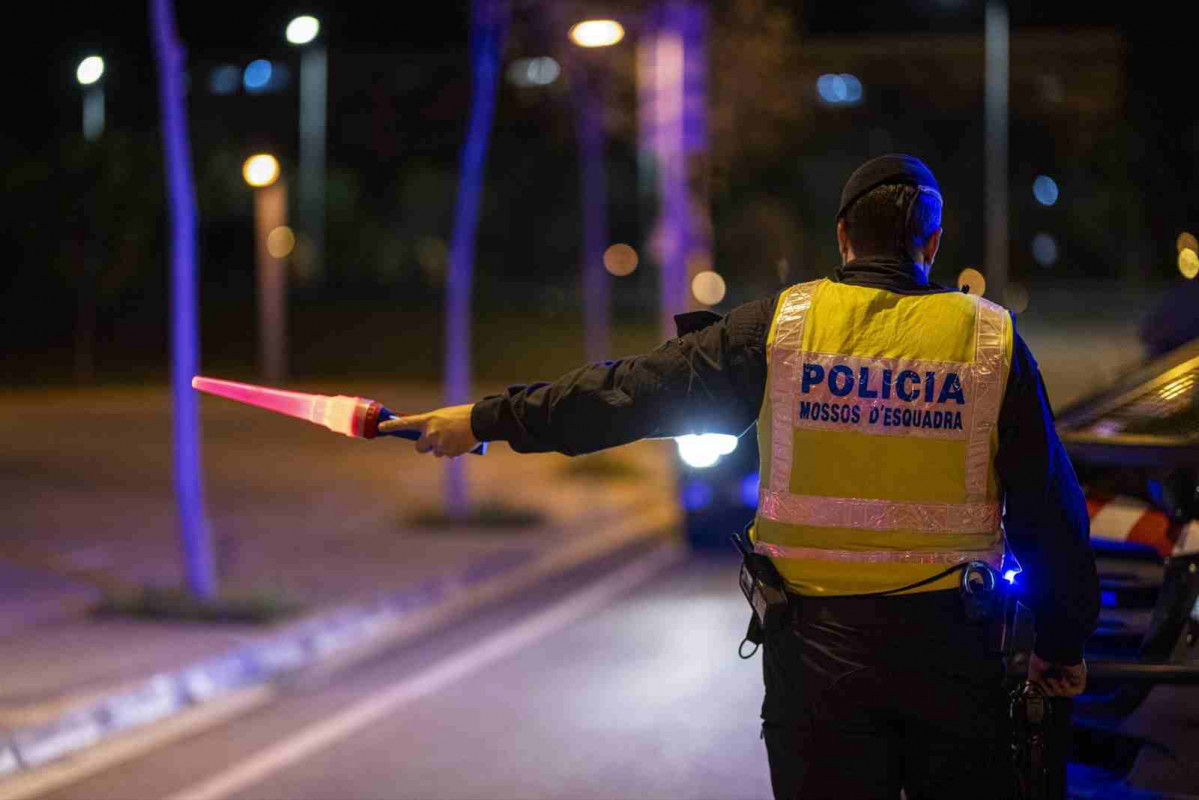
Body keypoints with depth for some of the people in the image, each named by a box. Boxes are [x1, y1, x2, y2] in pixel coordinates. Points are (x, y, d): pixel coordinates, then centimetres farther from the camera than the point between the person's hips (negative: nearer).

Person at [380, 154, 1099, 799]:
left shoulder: (782, 325, -3)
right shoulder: (993, 339, -2)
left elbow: (635, 390, -1)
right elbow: (1051, 512, 1)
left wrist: (487, 420, 8)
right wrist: (1064, 643, 12)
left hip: (818, 641, 0)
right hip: (952, 642, 0)